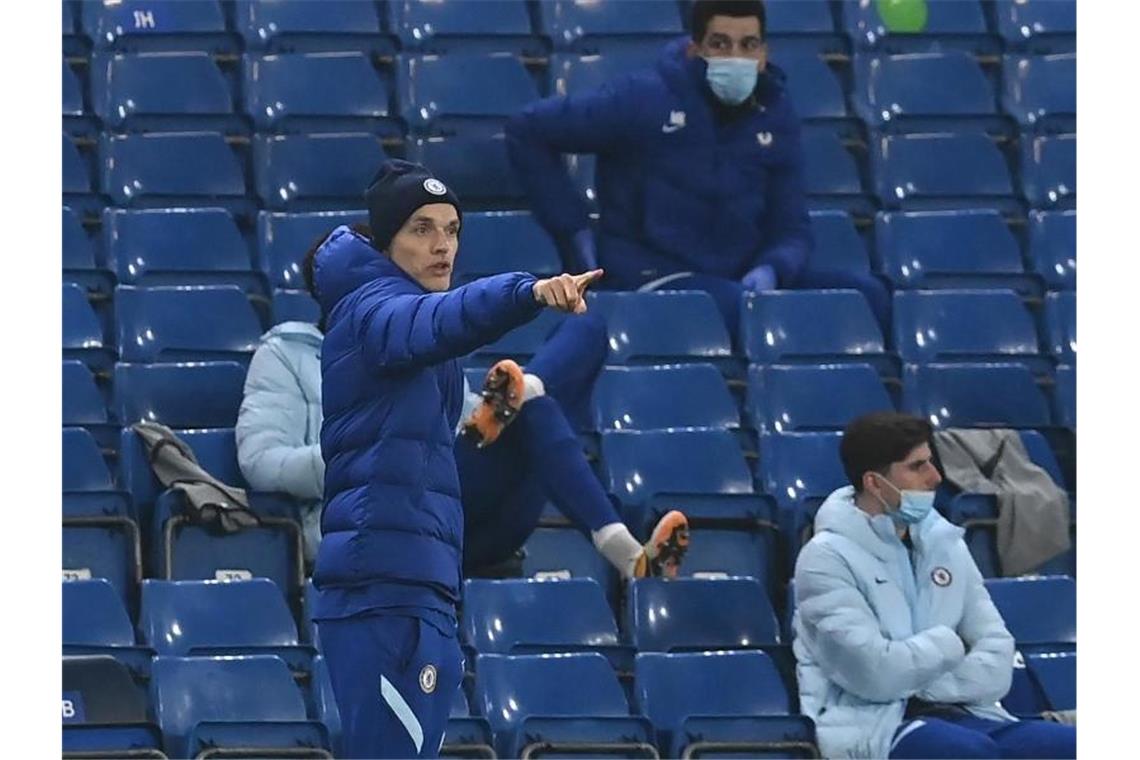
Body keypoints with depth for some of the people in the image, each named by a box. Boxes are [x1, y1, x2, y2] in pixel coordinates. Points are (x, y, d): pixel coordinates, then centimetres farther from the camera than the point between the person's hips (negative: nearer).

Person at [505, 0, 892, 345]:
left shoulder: (775, 115, 7)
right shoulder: (643, 100, -8)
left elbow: (791, 231, 8)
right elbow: (526, 132, -2)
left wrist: (769, 271, -16)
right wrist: (574, 230, -4)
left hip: (740, 278, 6)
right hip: (653, 277, -6)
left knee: (866, 293, -14)